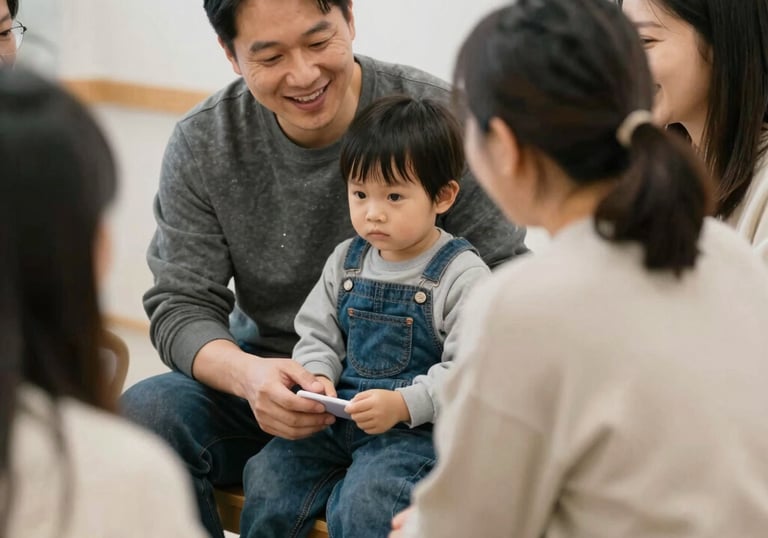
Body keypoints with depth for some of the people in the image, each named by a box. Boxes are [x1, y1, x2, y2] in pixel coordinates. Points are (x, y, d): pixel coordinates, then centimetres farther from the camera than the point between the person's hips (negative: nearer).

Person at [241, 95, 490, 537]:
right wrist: (317, 377, -8)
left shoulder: (463, 275, -9)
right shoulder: (347, 261, 10)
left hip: (417, 428, -5)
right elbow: (318, 334, 15)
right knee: (267, 480, -11)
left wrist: (402, 404, -25)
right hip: (339, 416, 6)